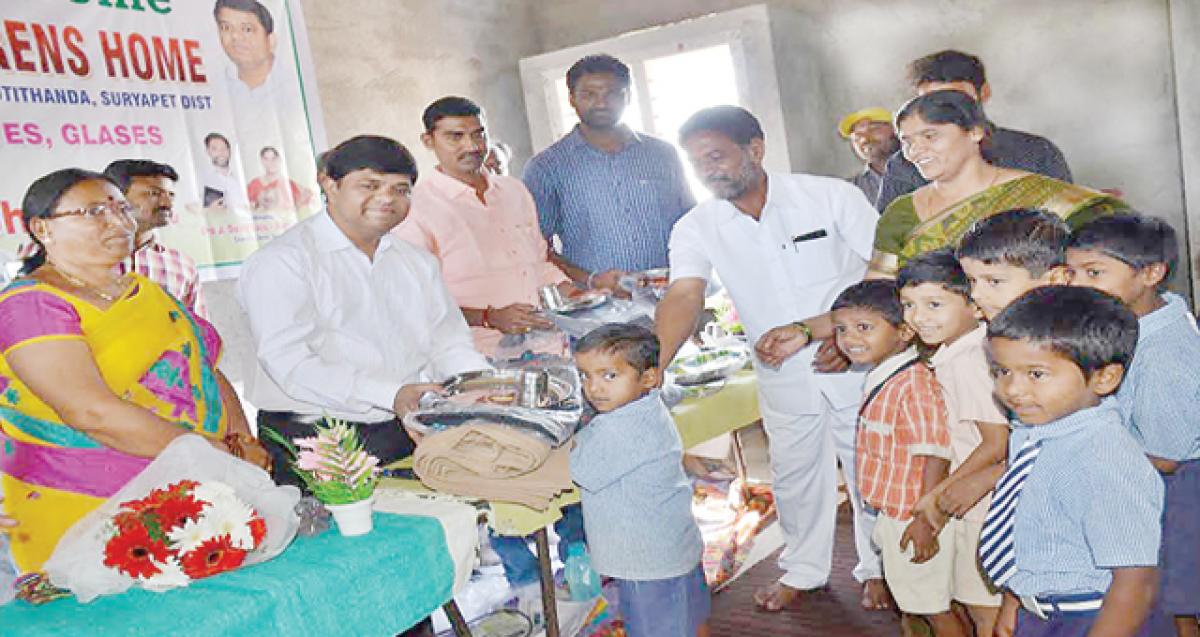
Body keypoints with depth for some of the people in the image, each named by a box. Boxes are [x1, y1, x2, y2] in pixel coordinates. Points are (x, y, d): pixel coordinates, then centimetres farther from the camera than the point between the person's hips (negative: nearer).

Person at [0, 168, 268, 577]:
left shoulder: (145, 290, 15)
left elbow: (208, 369, 14)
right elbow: (92, 412, -22)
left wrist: (244, 443, -5)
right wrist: (224, 453, -21)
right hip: (88, 512, -6)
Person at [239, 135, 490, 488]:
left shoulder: (418, 262, 21)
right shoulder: (282, 261, -3)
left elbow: (449, 344, 17)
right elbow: (289, 362, -15)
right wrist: (392, 395, -26)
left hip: (419, 431, 7)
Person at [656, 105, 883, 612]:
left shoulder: (831, 196, -13)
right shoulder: (696, 228, -7)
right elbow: (685, 297, -21)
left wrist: (809, 329, -23)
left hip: (854, 357, -2)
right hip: (781, 375, 2)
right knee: (793, 473, 16)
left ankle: (879, 567, 36)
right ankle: (802, 569, 40)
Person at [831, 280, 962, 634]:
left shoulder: (914, 383, -26)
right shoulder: (879, 377, 4)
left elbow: (935, 455, -25)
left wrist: (925, 521, -23)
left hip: (912, 518, -9)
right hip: (893, 513, 9)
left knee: (934, 606, 8)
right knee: (913, 599, 24)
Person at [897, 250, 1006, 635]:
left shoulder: (967, 363, -25)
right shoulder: (954, 351, 4)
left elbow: (997, 444, -23)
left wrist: (939, 494, -14)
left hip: (980, 503, -9)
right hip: (974, 499, 9)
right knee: (976, 601, 21)